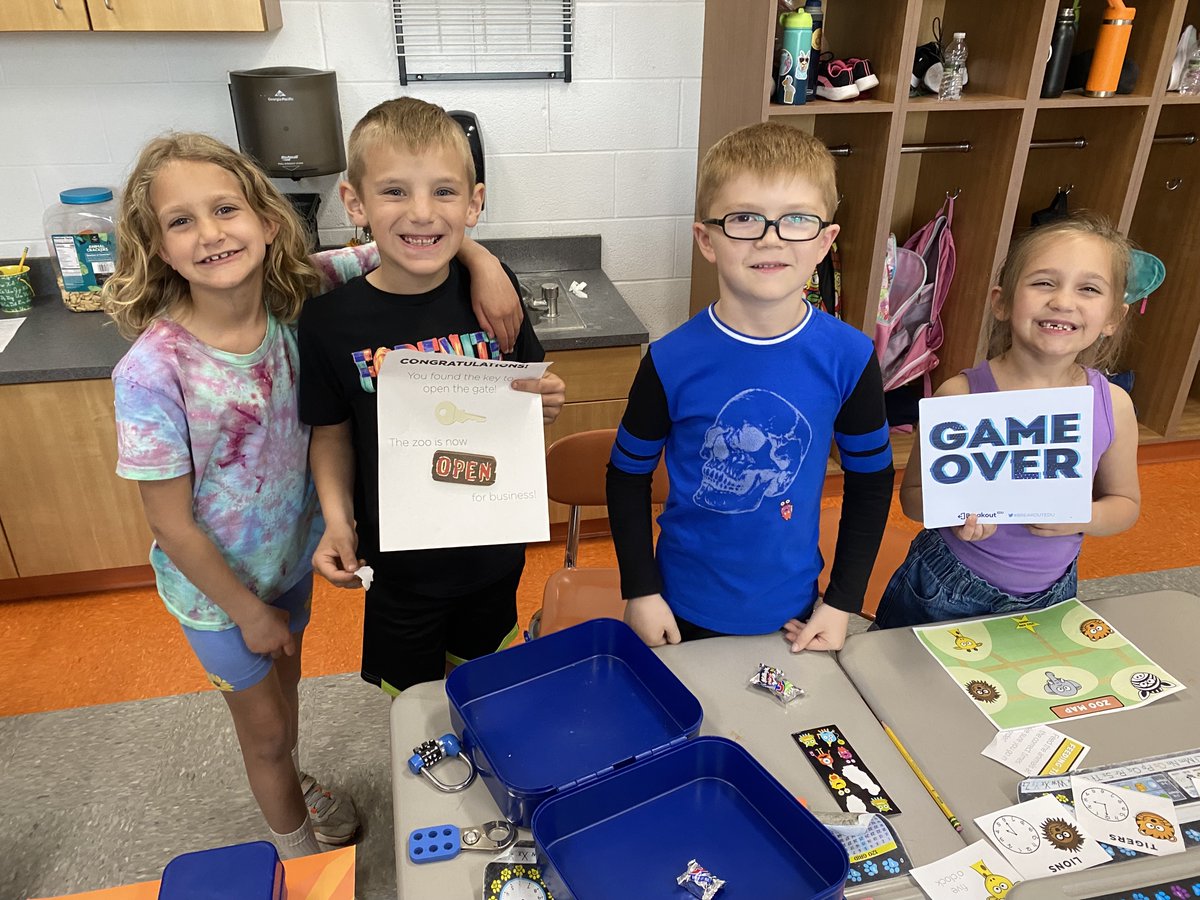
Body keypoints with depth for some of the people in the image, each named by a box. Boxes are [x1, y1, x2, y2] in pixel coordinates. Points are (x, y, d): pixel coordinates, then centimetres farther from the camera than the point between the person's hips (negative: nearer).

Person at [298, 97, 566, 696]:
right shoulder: (331, 320, -16)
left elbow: (530, 395, 2)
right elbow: (332, 433, -3)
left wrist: (545, 404, -20)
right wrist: (338, 521, -15)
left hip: (493, 549, 2)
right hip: (398, 561, -1)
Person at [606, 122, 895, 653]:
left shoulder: (848, 358, -14)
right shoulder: (672, 362, -18)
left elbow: (871, 477, -1)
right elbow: (629, 473, -5)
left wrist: (843, 601, -1)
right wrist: (641, 591, -7)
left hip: (792, 611, 2)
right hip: (685, 610, -1)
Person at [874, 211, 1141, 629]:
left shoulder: (1114, 406, -10)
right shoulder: (962, 395, -18)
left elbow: (1125, 503, 4)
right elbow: (913, 492, -8)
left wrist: (1081, 518, -18)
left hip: (1049, 600, 2)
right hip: (945, 595, -2)